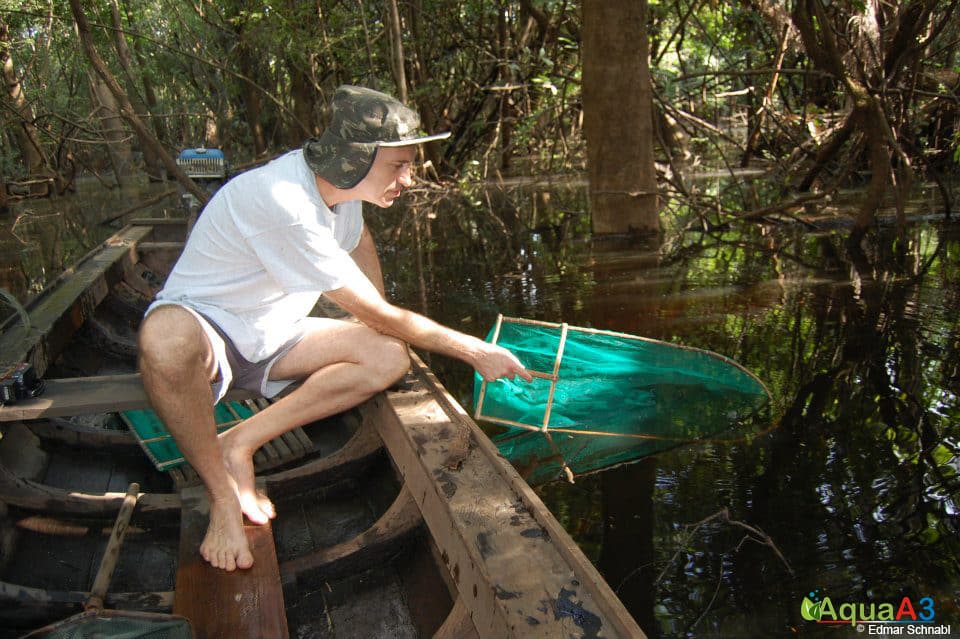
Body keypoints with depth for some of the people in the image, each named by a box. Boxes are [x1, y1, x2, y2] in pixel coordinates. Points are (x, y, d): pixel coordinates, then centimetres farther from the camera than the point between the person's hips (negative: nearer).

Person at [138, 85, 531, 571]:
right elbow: (378, 316, -24)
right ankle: (222, 497, -23)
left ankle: (239, 443, -11)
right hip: (205, 328, -7)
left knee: (388, 358, -16)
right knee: (167, 335, -44)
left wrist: (382, 323, 13)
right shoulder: (282, 203, -30)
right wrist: (475, 352, -16)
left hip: (271, 338, 7)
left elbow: (360, 243, 22)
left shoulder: (340, 182, -4)